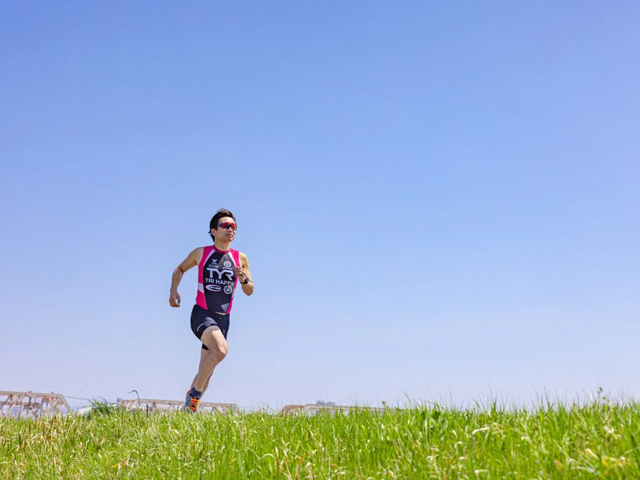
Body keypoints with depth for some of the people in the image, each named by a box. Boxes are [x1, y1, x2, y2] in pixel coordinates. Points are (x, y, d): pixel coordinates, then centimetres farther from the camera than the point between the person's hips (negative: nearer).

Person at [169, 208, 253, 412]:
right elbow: (180, 269, 18)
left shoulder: (241, 258, 5)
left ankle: (190, 408, 25)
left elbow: (249, 291, 10)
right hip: (201, 314, -4)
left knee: (207, 368, 10)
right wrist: (173, 290, 1)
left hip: (223, 319, 4)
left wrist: (244, 279, -11)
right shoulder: (201, 253, 2)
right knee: (220, 350, -30)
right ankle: (195, 391, -11)